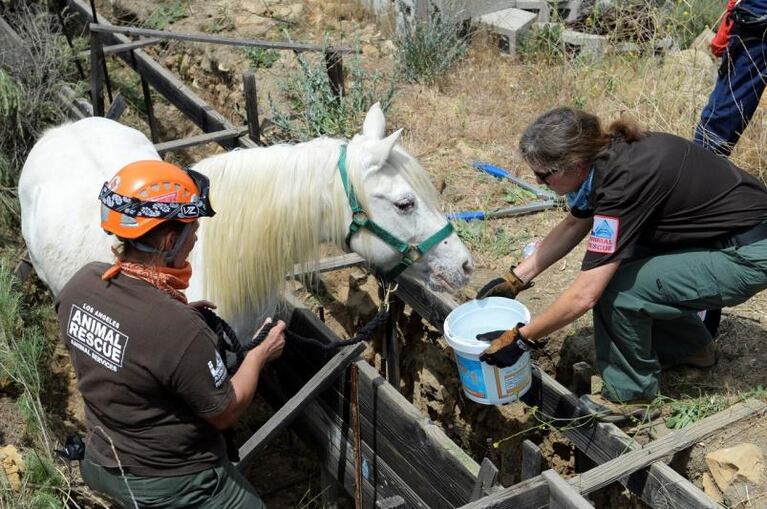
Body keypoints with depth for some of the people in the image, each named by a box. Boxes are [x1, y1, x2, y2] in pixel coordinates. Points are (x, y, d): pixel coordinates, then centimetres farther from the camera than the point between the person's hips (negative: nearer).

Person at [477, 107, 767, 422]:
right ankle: (690, 347, 26)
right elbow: (572, 226, 13)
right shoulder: (604, 157, -5)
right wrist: (515, 279, 11)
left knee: (615, 288, -17)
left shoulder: (625, 181, -30)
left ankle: (630, 394, 5)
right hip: (713, 236, 9)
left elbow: (584, 296, -29)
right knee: (609, 265, 8)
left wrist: (520, 339, -19)